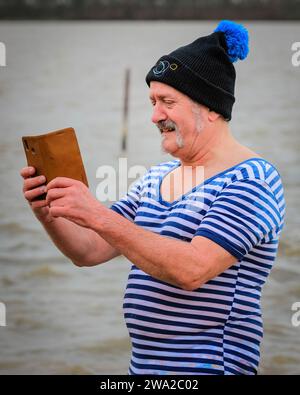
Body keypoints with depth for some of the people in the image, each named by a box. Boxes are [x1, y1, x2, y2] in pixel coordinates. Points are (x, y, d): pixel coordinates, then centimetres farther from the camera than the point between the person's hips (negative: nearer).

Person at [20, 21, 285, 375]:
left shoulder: (252, 179, -13)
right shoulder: (157, 176, 11)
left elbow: (192, 270, -25)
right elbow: (89, 251, 10)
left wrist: (98, 216, -28)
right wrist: (48, 213, -9)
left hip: (205, 366, -7)